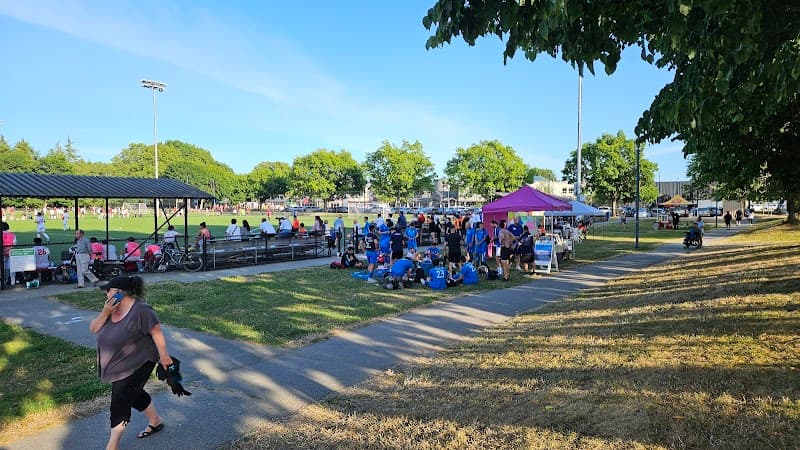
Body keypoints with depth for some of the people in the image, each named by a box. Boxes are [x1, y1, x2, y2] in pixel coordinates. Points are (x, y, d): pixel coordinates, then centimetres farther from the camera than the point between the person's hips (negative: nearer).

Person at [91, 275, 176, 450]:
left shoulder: (140, 310, -25)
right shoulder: (111, 309, 0)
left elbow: (157, 332, -21)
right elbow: (93, 329, -3)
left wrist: (164, 356, -16)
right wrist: (105, 312, -20)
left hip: (138, 365, -8)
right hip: (119, 366, 9)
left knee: (120, 401, -3)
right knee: (134, 395, 21)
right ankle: (156, 422, 42)